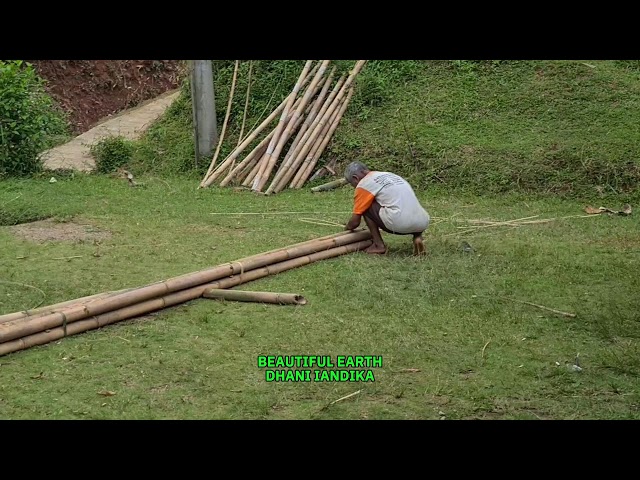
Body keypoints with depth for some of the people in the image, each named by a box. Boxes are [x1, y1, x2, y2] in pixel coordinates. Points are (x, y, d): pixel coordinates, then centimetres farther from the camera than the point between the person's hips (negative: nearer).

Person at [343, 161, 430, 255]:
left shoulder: (364, 184, 7)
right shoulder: (389, 175, 29)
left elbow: (355, 222, 10)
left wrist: (346, 228, 31)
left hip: (400, 224, -7)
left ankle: (378, 245, 8)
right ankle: (417, 236, 13)